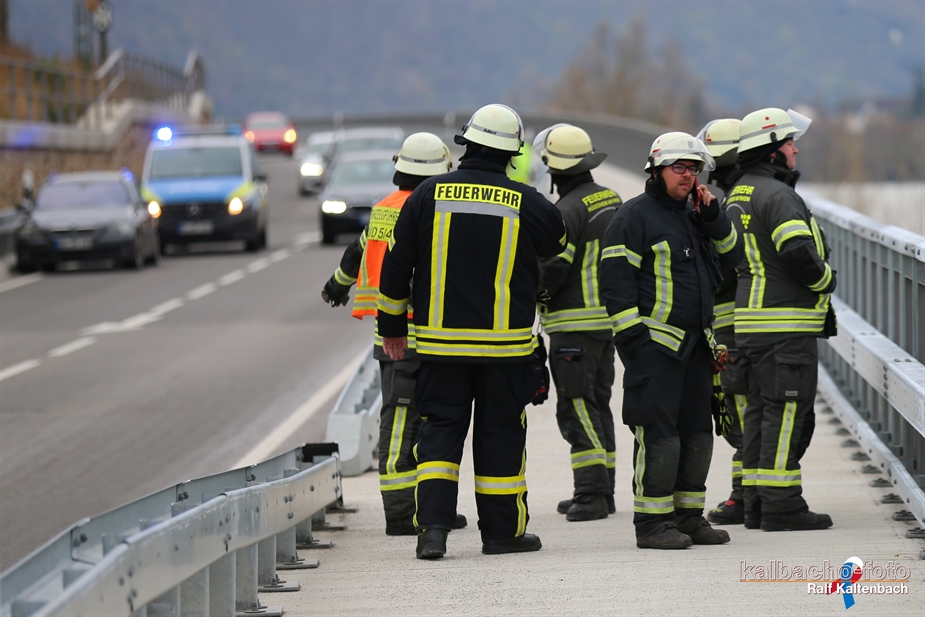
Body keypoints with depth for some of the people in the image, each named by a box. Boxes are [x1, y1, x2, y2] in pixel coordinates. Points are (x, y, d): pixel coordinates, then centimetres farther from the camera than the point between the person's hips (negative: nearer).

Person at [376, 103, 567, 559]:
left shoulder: (428, 196, -2)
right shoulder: (527, 204, -5)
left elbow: (396, 265, 3)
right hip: (505, 343, -1)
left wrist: (392, 325, 14)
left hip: (439, 339, 1)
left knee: (440, 428, 6)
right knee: (500, 433, 8)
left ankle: (432, 525, -8)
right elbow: (560, 246, 14)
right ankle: (503, 530, 15)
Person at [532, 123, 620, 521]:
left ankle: (591, 492, -14)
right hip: (608, 317, 9)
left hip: (576, 323, -9)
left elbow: (551, 268, -19)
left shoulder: (568, 210, -17)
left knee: (577, 407, -8)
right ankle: (602, 492, 17)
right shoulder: (609, 199, 11)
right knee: (597, 403, 14)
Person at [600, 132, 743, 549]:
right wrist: (631, 336, -17)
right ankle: (651, 523, -7)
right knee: (658, 433, -10)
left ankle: (688, 516, 19)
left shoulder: (693, 215, 18)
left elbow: (731, 259, 17)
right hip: (654, 341, -8)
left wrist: (713, 218, 3)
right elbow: (616, 280, -11)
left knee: (696, 431, 11)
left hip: (694, 343, 8)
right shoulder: (634, 216, -6)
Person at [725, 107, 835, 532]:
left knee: (760, 410, 13)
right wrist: (826, 279, -7)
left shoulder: (737, 195, 16)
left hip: (750, 321, 10)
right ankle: (781, 505, -7)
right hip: (786, 324, -10)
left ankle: (757, 502, 16)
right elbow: (798, 253, -26)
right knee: (787, 412, -6)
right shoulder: (777, 195, -15)